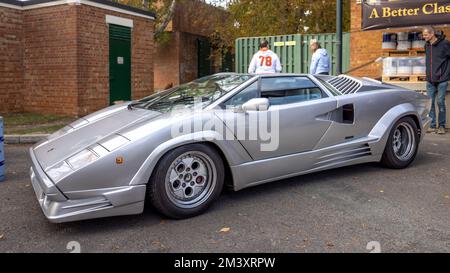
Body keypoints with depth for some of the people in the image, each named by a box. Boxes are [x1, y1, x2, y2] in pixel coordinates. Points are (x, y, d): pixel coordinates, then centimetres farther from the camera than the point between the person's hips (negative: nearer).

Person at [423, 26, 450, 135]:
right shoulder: (427, 45, 8)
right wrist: (428, 74, 12)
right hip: (430, 80, 5)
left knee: (440, 102, 0)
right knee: (430, 103, 5)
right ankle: (433, 125, 14)